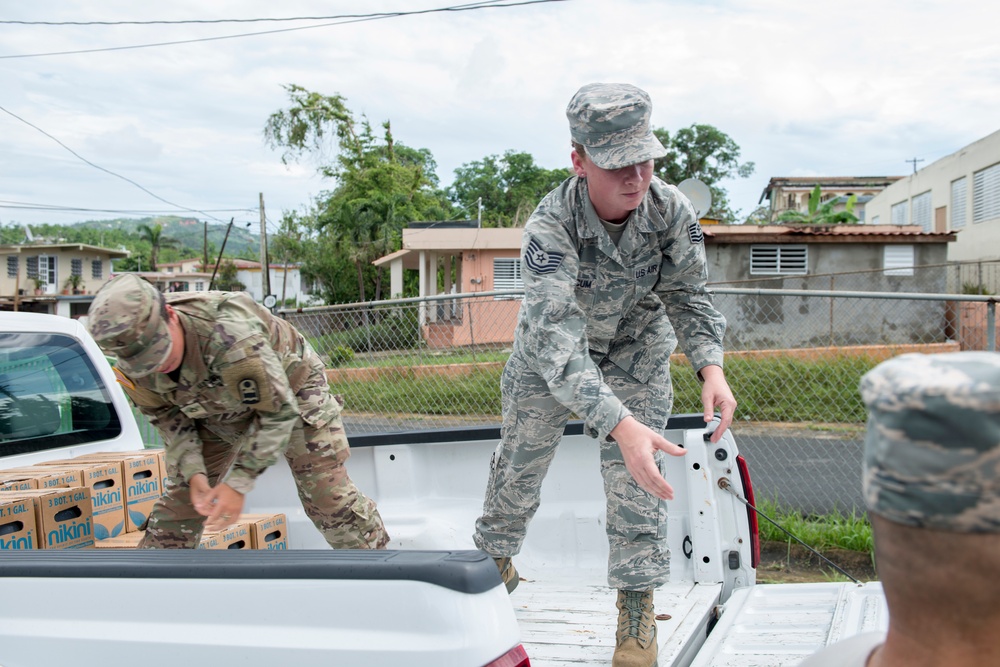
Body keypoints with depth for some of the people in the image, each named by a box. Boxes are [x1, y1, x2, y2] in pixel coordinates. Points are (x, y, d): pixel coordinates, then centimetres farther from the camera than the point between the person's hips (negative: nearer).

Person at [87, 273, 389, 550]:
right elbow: (170, 419, -5)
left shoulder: (228, 331, -43)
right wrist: (193, 473, -19)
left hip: (290, 389, -5)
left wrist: (238, 484, -32)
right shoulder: (132, 368, -23)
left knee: (329, 496, -9)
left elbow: (278, 410, -34)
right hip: (217, 411, 5)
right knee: (181, 498, 2)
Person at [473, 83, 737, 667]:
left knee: (636, 481, -7)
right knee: (521, 461, 12)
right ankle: (495, 560, 40)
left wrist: (711, 365, -31)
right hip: (552, 349, -1)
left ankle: (637, 608, 13)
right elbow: (558, 337, -46)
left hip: (637, 345, 1)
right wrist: (620, 426, -59)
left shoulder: (671, 210, -26)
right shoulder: (550, 226, -37)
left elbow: (687, 295, -11)